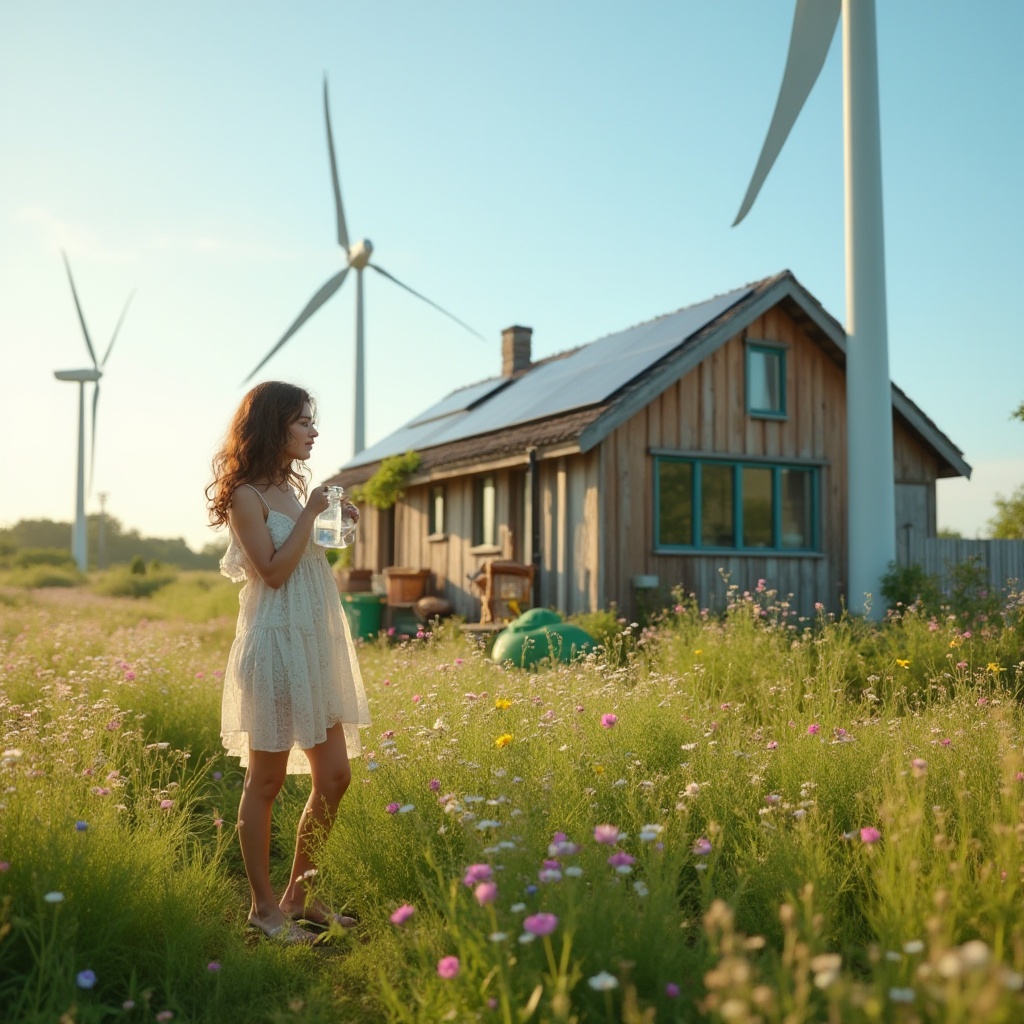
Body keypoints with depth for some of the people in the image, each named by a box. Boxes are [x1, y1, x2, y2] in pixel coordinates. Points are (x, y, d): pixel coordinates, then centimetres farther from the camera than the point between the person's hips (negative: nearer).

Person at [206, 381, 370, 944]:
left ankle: (299, 895, 23)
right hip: (275, 642, -8)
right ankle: (263, 906, 16)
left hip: (318, 642, 8)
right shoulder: (246, 495, -8)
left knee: (334, 775, 8)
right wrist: (310, 514, -13)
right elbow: (273, 571, -14)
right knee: (266, 778, 3)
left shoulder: (294, 486, 15)